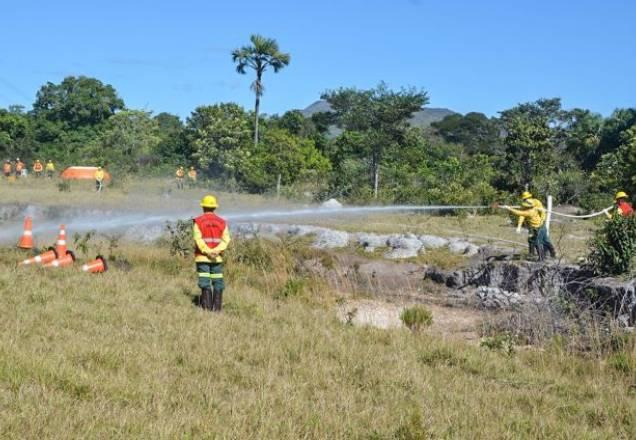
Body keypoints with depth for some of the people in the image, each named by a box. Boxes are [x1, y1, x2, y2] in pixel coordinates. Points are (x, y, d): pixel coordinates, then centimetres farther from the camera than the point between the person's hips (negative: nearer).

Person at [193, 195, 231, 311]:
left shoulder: (198, 222, 0)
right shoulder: (222, 222, 8)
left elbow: (198, 239, -12)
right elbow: (226, 239, -4)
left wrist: (208, 252, -14)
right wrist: (216, 251, -14)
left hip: (202, 257, -2)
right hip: (217, 258, 2)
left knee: (205, 283, -2)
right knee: (218, 283, 5)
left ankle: (207, 307, -5)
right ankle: (217, 307, 3)